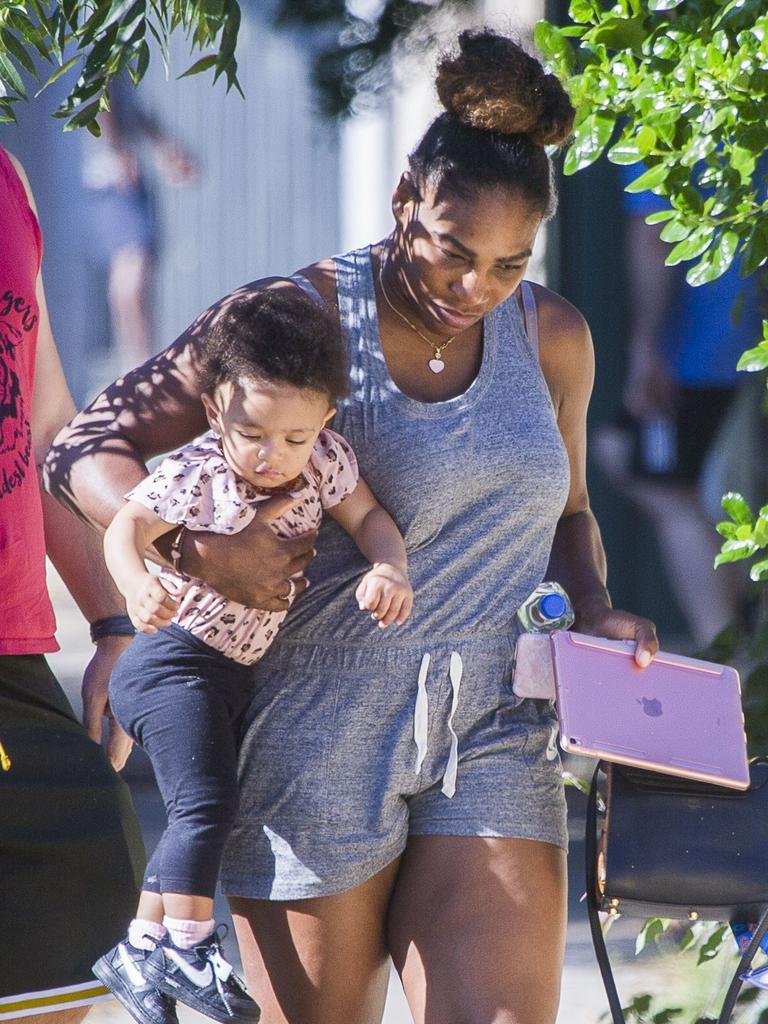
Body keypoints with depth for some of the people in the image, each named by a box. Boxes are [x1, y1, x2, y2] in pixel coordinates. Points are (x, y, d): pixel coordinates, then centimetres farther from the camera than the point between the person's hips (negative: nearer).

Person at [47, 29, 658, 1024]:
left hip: (494, 744, 3)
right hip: (319, 743, -3)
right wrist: (196, 549, -21)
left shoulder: (551, 338, 8)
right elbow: (86, 450, -4)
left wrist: (594, 615, 3)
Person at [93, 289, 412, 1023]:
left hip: (237, 670, 7)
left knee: (201, 812, 13)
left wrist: (389, 569, -17)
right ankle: (187, 943, -8)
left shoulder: (324, 461, -7)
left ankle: (142, 948, 23)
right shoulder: (198, 474, -21)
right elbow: (128, 523, -20)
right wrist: (138, 585, -40)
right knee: (207, 803, -19)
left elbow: (367, 515, 4)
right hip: (175, 660, -7)